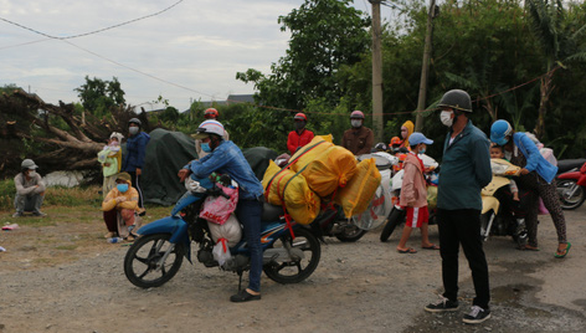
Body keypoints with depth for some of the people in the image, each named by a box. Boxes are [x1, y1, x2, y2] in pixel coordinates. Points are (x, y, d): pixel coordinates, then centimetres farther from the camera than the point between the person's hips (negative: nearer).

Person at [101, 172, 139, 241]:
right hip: (117, 217, 4)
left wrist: (118, 203, -25)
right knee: (108, 209, -22)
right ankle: (112, 231, 4)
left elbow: (132, 205, -37)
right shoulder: (114, 191, -9)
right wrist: (116, 200, -38)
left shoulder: (133, 191, -16)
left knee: (125, 211, -34)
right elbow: (104, 207, -24)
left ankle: (130, 233, -14)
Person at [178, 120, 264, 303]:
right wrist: (188, 169, 5)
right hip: (242, 197, 11)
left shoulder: (224, 151, -17)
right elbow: (206, 159, 22)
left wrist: (192, 166, 0)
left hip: (250, 200, -11)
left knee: (253, 244, -11)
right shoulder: (226, 145, 14)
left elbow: (203, 170, -22)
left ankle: (254, 289, -12)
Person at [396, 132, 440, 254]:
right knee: (412, 221, -4)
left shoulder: (415, 159, 13)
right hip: (414, 198, -11)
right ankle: (401, 246, 4)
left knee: (424, 217, 19)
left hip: (419, 197, 11)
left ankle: (425, 242, 31)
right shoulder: (412, 162, -22)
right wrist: (411, 198, -26)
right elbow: (408, 181, -26)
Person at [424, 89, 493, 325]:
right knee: (448, 254, 16)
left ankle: (482, 305, 10)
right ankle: (450, 298, 30)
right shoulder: (449, 137, 14)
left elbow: (484, 176, -12)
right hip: (445, 206, 9)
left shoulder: (476, 139, -14)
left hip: (466, 207, -9)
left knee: (474, 256, 0)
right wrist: (444, 187, 14)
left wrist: (467, 191, 1)